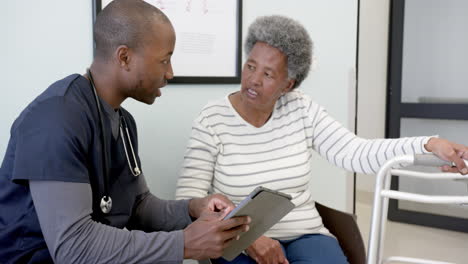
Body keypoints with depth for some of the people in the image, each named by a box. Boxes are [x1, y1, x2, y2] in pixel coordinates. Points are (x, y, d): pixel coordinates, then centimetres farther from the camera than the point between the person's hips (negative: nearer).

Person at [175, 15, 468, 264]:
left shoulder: (302, 109, 2)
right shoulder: (213, 120, -8)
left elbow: (356, 153, -3)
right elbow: (189, 199, -12)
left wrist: (429, 144, -16)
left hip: (306, 236, 3)